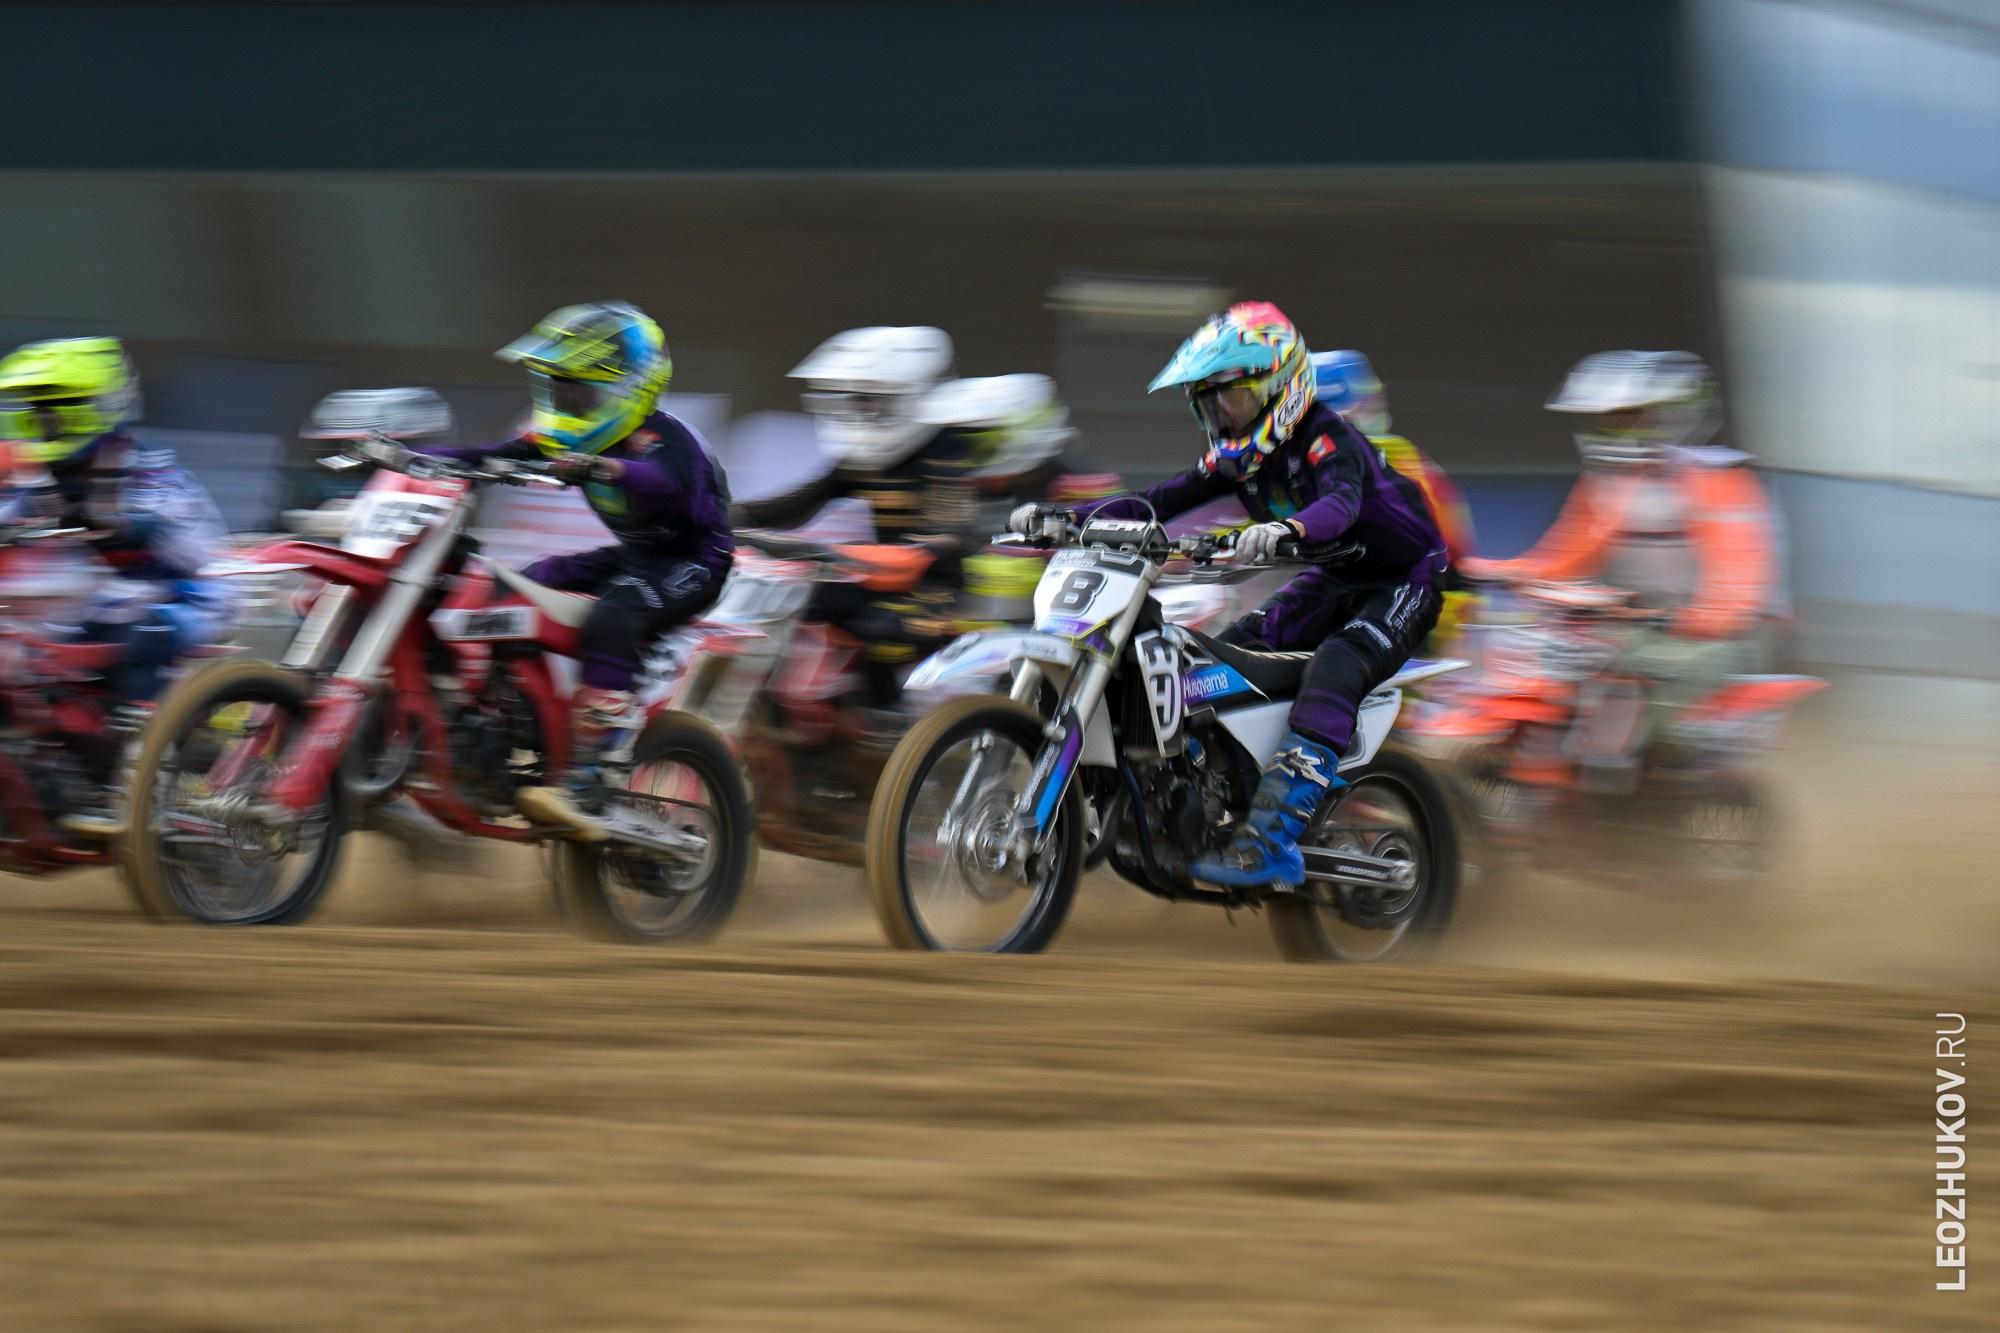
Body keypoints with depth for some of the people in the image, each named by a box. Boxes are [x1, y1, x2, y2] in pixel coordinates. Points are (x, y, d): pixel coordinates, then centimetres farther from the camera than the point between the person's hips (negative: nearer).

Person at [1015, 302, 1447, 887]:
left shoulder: (1327, 439, -24)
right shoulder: (1236, 455, 2)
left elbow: (1342, 501, -44)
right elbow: (1161, 501, -2)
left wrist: (1287, 529, -67)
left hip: (1404, 581, -10)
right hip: (1332, 580, 10)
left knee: (1334, 669, -34)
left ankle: (1272, 838, -46)